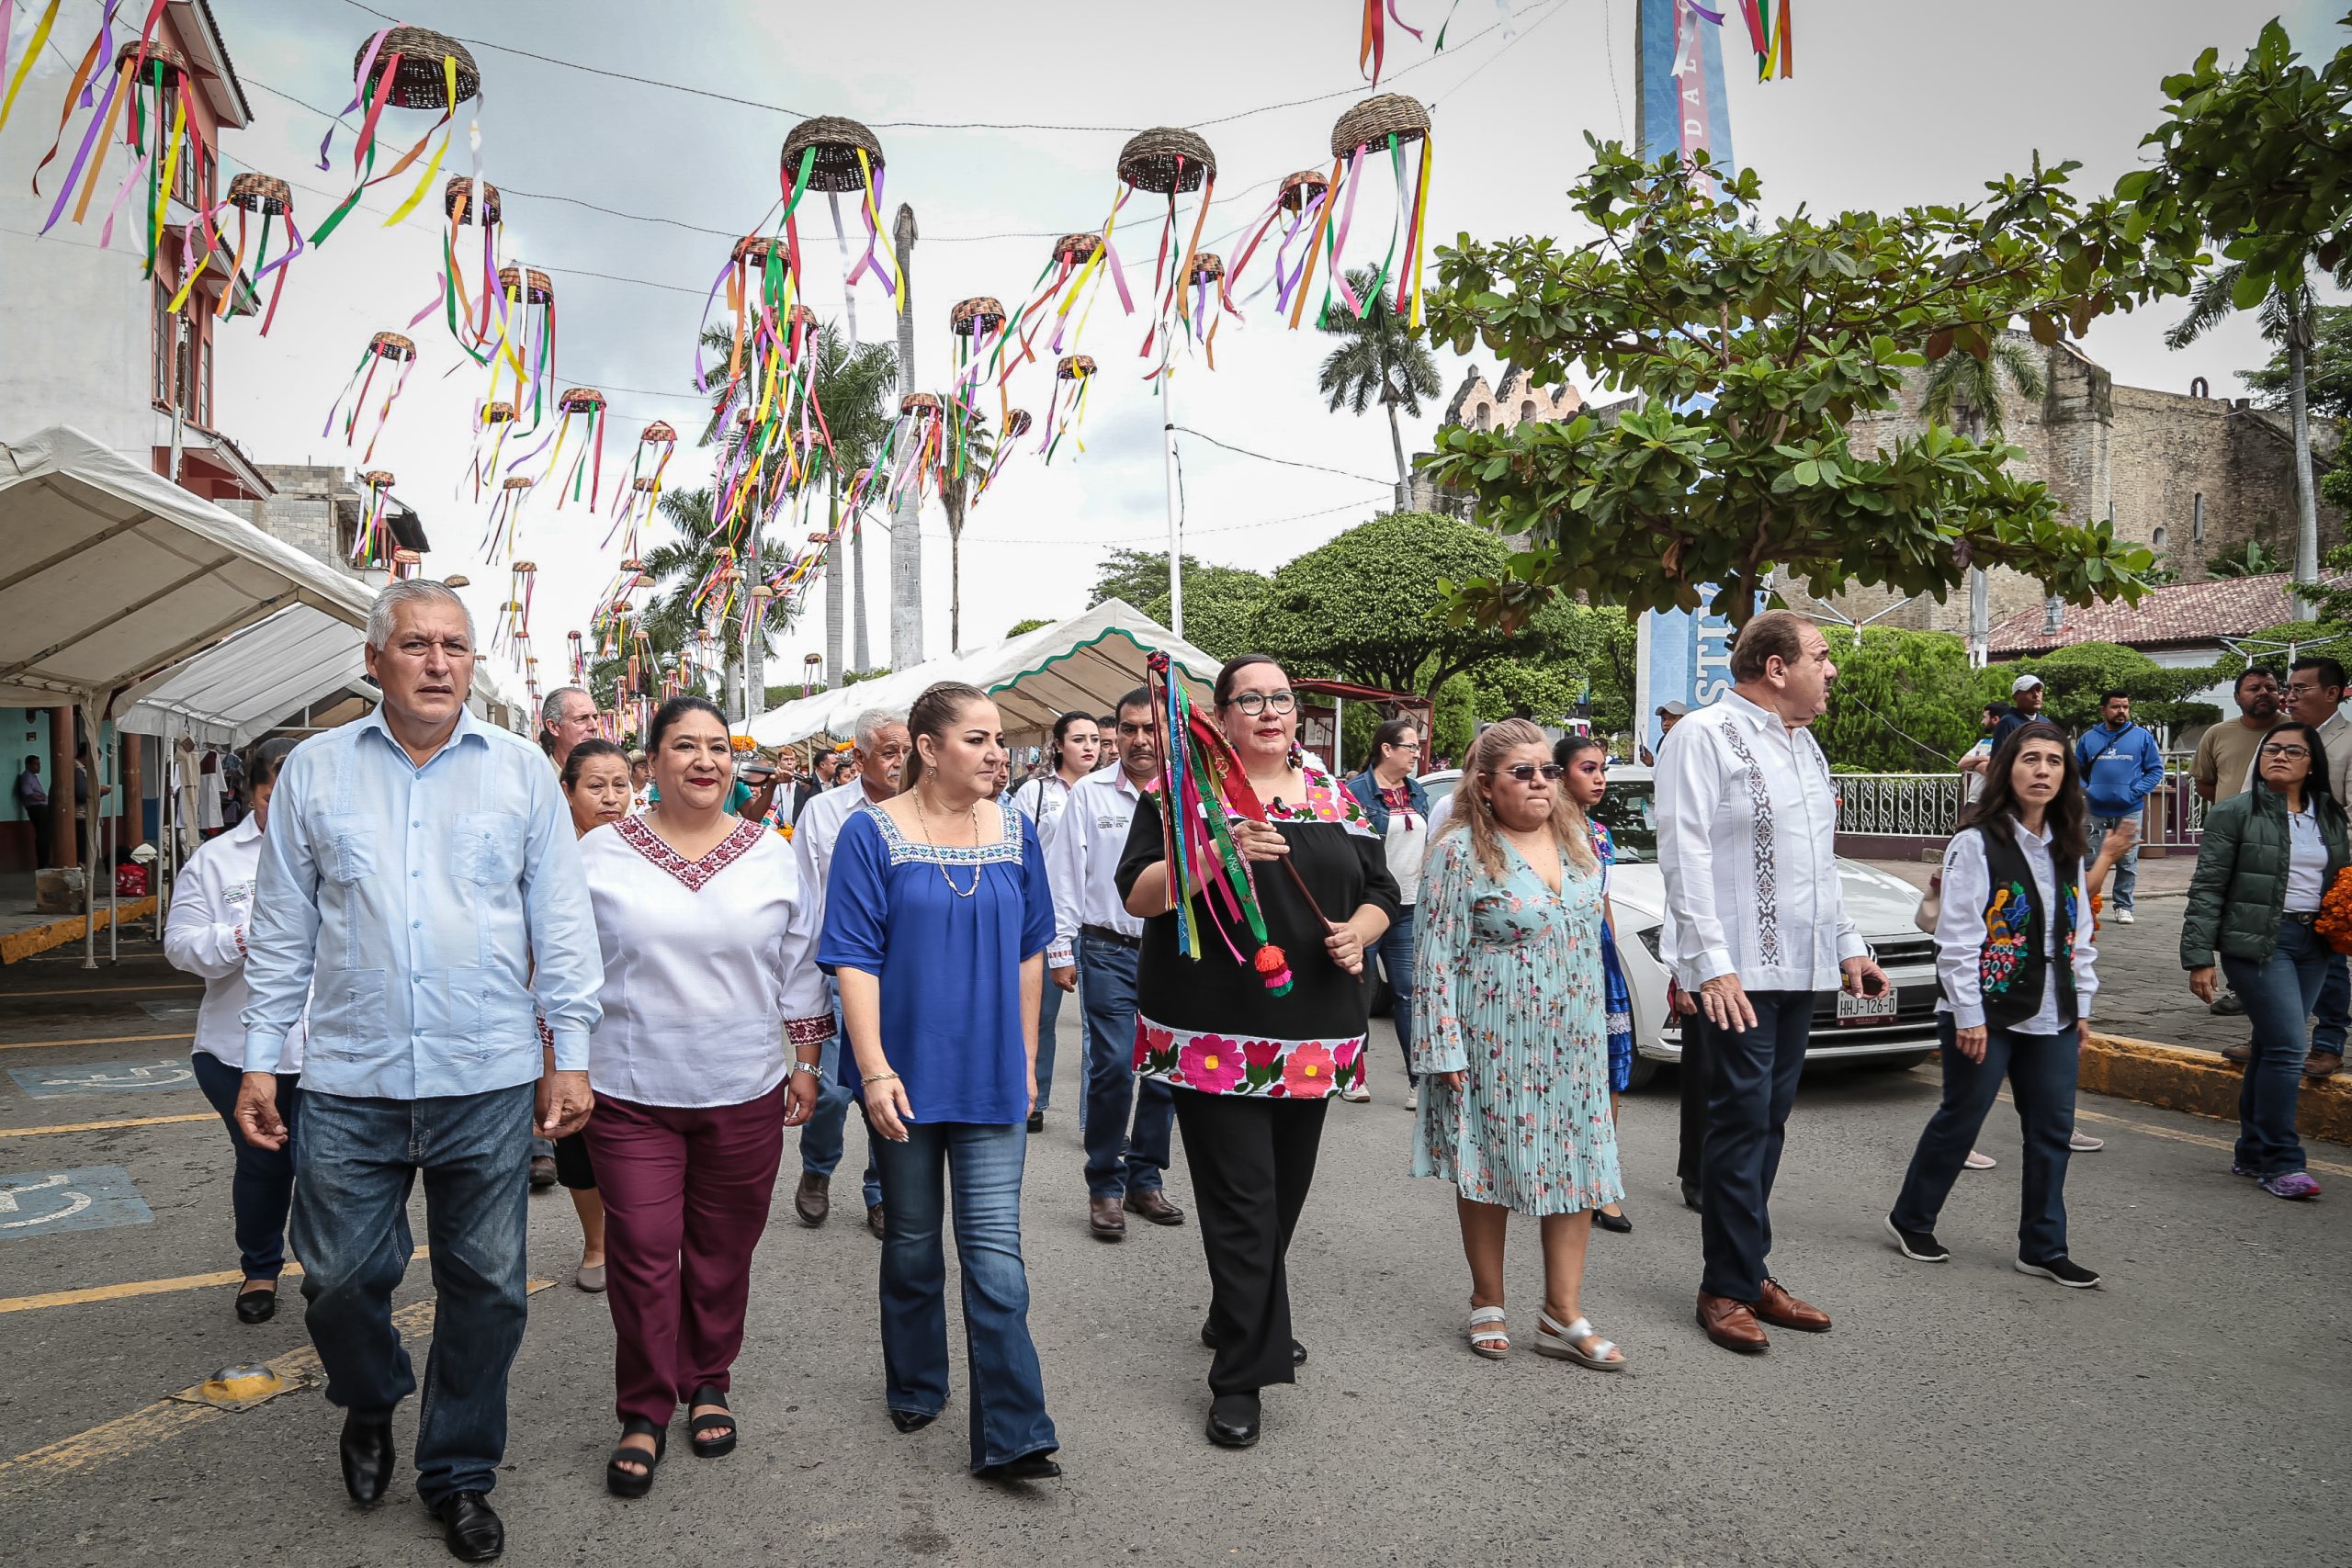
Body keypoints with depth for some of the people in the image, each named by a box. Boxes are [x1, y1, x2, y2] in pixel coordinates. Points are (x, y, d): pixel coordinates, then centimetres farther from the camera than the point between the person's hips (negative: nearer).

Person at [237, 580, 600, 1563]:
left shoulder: (523, 773, 3)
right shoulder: (315, 770, 5)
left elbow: (563, 925, 2)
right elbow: (282, 929, 8)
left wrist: (570, 1055, -2)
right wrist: (260, 1058, 4)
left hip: (489, 1084, 0)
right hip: (349, 1084, 1)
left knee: (485, 1288, 8)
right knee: (340, 1279, 11)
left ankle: (459, 1473, 28)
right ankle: (369, 1407, 43)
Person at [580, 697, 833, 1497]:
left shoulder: (771, 854, 3)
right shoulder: (600, 854, 0)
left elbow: (801, 964, 9)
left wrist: (806, 1060, 8)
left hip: (745, 1093, 2)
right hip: (630, 1094, -1)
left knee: (722, 1253, 12)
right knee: (642, 1256, 2)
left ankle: (708, 1386, 33)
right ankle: (643, 1414, 20)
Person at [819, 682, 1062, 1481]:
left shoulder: (1015, 830, 3)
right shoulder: (872, 831, -7)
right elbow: (855, 959, -10)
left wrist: (1027, 1060, 11)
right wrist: (875, 1070, -16)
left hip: (991, 1074, 2)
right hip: (906, 1073, -1)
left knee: (995, 1251, -2)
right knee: (912, 1240, 15)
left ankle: (1010, 1436, 5)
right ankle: (914, 1389, 37)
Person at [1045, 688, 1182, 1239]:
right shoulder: (1089, 793, 2)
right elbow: (1064, 877, 3)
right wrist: (1060, 951, 0)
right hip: (1109, 950, -2)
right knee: (1112, 1067, -6)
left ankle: (1145, 1178, 25)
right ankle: (1105, 1187, 10)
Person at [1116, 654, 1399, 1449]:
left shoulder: (1334, 795, 12)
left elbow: (1379, 891, 17)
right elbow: (1138, 895, -11)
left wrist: (1359, 930, -5)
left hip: (1313, 1035, 5)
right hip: (1216, 1033, -5)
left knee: (1284, 1192, 16)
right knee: (1243, 1199, -5)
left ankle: (1239, 1321, 38)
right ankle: (1241, 1376, 7)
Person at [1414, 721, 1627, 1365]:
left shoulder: (1577, 840, 8)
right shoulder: (1462, 851, -11)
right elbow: (1438, 956, -12)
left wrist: (1601, 1031, 17)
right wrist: (1446, 1046, -16)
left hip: (1574, 1044, 6)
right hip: (1496, 1044, -5)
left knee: (1577, 1167, 5)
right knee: (1488, 1169, 7)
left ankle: (1563, 1316, 15)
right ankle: (1488, 1304, 24)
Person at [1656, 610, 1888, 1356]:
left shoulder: (1804, 744, 19)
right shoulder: (1704, 736, -9)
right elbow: (1685, 856, -15)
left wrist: (1848, 947, 21)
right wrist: (1710, 965, -21)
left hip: (1799, 968, 8)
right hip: (1738, 973, -8)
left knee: (1768, 1122, 12)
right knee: (1742, 1121, -5)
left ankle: (1751, 1274, 21)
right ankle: (1728, 1290, 5)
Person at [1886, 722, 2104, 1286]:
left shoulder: (2066, 849, 10)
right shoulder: (1976, 843, -12)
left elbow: (2081, 933, 16)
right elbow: (1958, 937, -14)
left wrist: (2081, 1005, 12)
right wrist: (1969, 1014, -16)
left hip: (2052, 1017, 6)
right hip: (1986, 1013, -6)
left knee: (2053, 1129, 8)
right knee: (1959, 1120, 5)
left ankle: (2043, 1248, 20)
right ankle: (1910, 1220, 23)